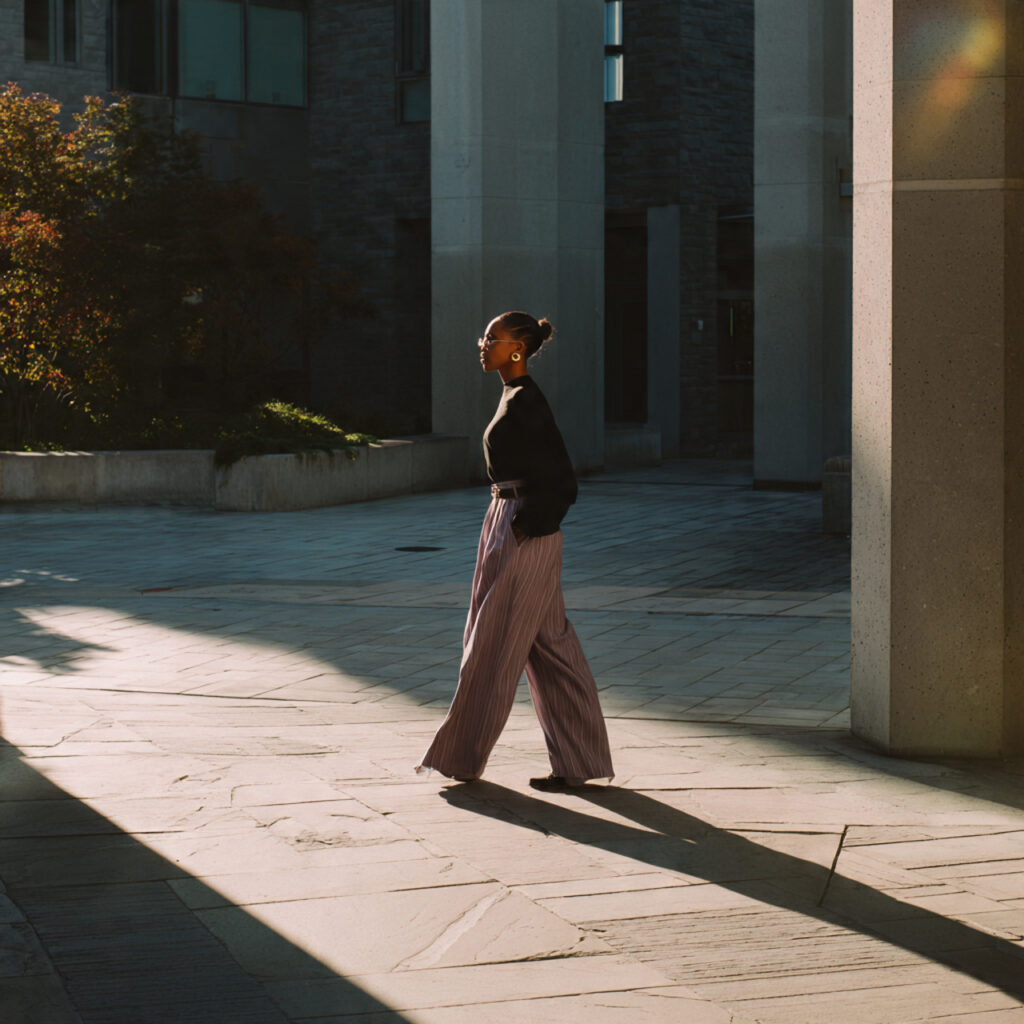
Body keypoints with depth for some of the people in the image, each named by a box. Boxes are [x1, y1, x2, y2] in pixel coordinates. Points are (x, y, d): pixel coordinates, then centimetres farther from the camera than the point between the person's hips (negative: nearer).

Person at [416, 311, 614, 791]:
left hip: (525, 534, -10)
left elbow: (560, 480, -19)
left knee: (493, 645, 0)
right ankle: (577, 763, 12)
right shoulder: (515, 396, 14)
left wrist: (526, 530, -17)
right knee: (549, 648, 9)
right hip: (509, 523, 10)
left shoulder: (526, 400, -16)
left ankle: (462, 756, 10)